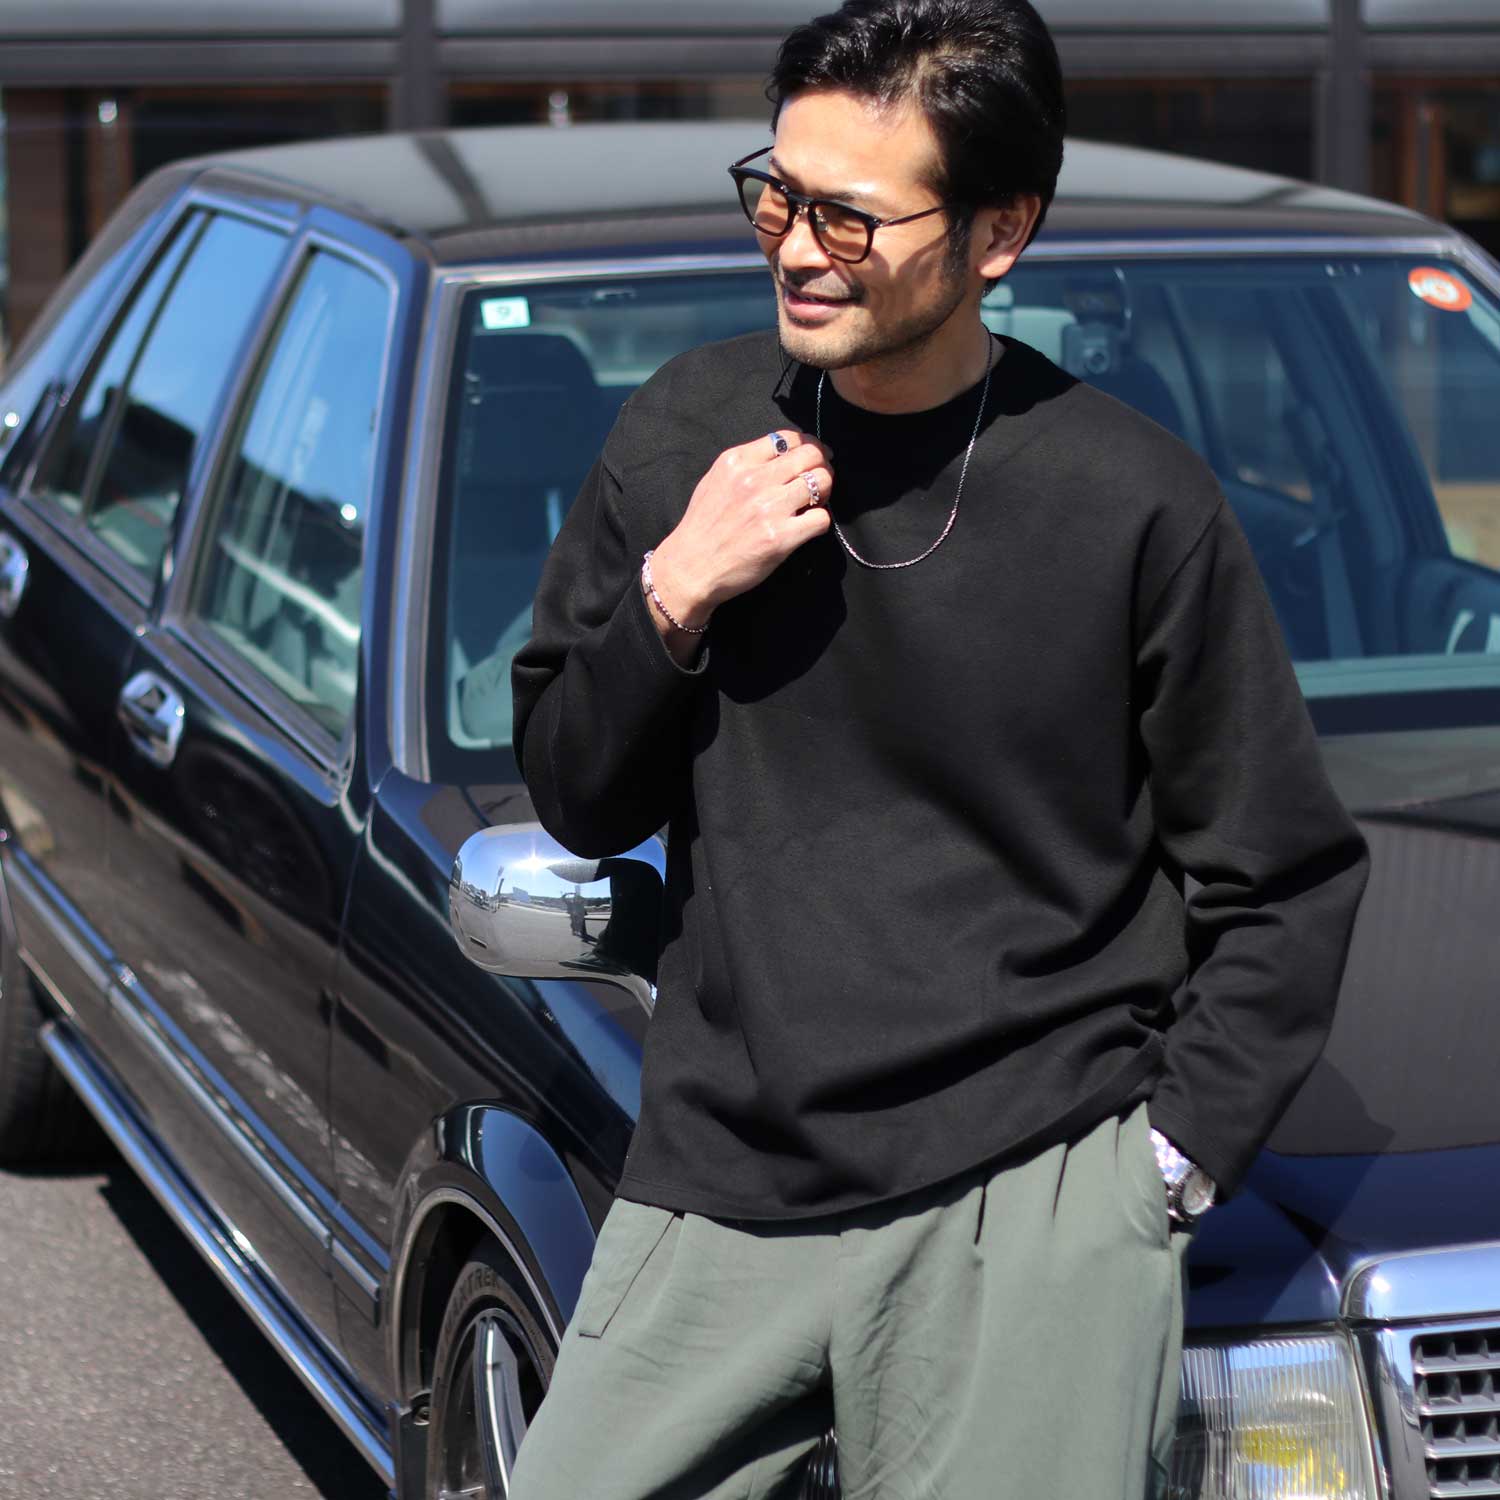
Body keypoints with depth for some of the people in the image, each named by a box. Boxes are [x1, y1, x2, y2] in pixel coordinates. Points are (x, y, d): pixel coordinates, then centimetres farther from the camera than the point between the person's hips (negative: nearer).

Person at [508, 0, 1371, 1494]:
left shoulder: (1133, 502, -8)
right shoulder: (686, 431, 3)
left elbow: (1285, 881, 1)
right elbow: (576, 802, 8)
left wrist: (1171, 1154, -6)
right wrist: (671, 599, -8)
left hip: (1028, 1210, -3)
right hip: (716, 1180, 4)